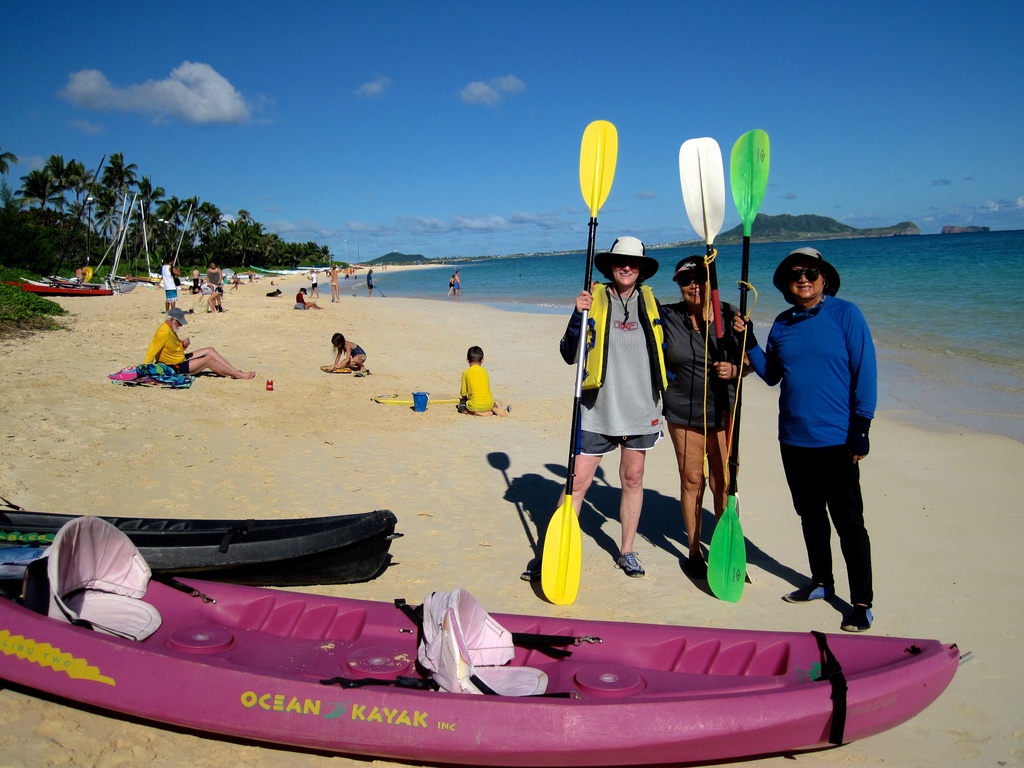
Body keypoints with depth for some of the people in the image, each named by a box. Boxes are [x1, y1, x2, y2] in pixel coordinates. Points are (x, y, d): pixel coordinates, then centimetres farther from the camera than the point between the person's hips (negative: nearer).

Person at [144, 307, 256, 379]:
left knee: (210, 350, 7)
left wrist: (183, 345, -3)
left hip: (181, 359, 11)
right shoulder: (163, 332, -24)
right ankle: (239, 375, -12)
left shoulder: (171, 330, 9)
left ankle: (236, 371, 4)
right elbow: (152, 351, -28)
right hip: (175, 368, -11)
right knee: (208, 360, -17)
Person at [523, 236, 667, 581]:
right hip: (597, 409, -3)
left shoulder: (649, 302, 8)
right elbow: (569, 354, -7)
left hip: (640, 409, 3)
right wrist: (579, 316, -19)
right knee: (578, 481, -2)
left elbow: (662, 348, 22)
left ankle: (626, 550, 26)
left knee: (632, 479, 12)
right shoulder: (594, 301, -1)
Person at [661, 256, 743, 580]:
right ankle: (694, 550, 22)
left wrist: (735, 370, -14)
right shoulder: (666, 316, -2)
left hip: (723, 411, 0)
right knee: (691, 480, 7)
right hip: (683, 412, 0)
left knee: (724, 483, 3)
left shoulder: (730, 316, 0)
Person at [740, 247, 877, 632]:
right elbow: (771, 374, 14)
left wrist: (860, 428, -12)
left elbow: (865, 371, -8)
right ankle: (821, 582, 35)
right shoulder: (782, 324, 8)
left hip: (836, 440, -6)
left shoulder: (845, 314, -6)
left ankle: (862, 602, 11)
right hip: (793, 439, 6)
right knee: (810, 515, 18)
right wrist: (748, 341, 2)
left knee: (848, 521, 0)